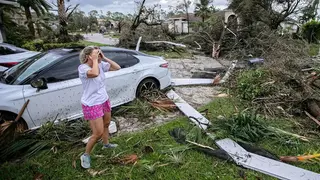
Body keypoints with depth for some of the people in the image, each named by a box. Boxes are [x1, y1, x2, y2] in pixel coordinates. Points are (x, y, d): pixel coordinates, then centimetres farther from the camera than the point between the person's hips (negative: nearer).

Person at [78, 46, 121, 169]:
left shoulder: (101, 65, -3)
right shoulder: (82, 68, -23)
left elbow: (117, 67, -3)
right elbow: (95, 73, -44)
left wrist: (104, 58, -11)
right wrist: (95, 60, -28)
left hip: (104, 100, 8)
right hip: (92, 105, -7)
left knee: (106, 124, 24)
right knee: (98, 133, -3)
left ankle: (106, 144, 51)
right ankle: (86, 155, 21)